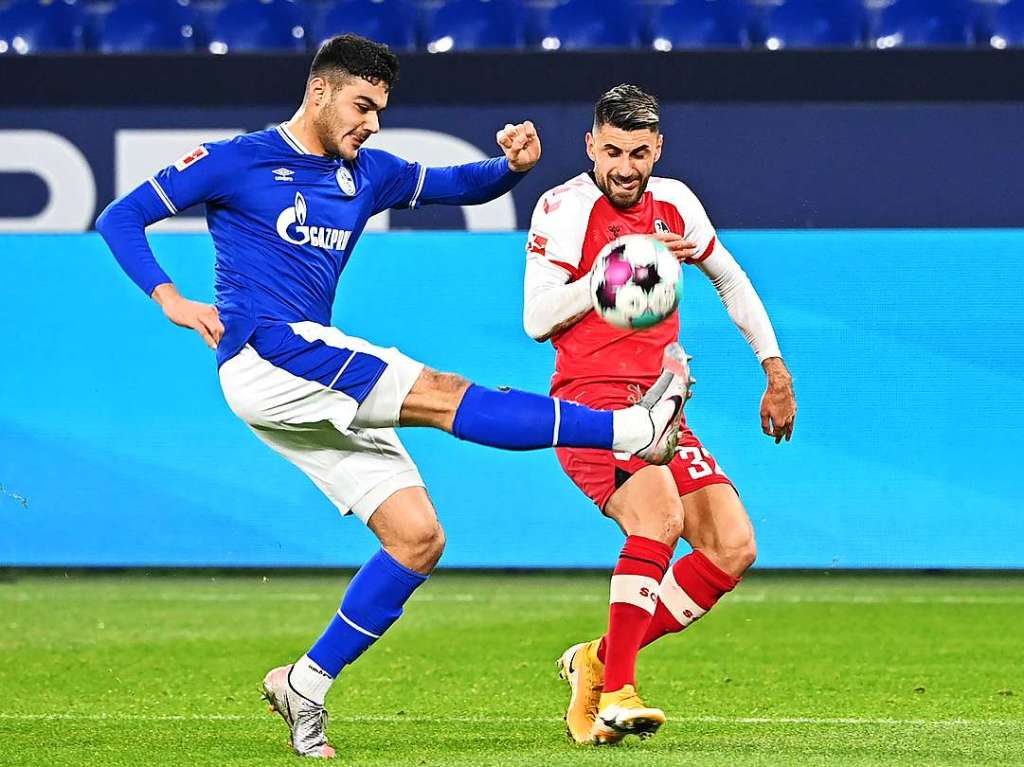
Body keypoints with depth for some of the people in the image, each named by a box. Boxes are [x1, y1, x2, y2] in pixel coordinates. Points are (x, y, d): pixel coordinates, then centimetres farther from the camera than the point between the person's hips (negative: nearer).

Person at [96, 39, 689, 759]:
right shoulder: (237, 161, -1)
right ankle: (636, 430, -21)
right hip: (264, 355, -8)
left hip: (321, 388, 8)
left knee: (418, 538, -2)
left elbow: (461, 184, 24)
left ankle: (306, 685, 4)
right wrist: (171, 300, -14)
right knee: (443, 395, -18)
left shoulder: (368, 174, 17)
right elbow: (120, 218, 0)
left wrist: (512, 165, 1)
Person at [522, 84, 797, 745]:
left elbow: (731, 280, 27)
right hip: (592, 399, -7)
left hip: (659, 405, 7)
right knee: (660, 516, -32)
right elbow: (538, 318, -14)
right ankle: (616, 693, -27)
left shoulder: (674, 204, 11)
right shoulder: (566, 207, -7)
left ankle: (598, 661, 4)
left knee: (734, 549, -7)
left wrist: (776, 370, 24)